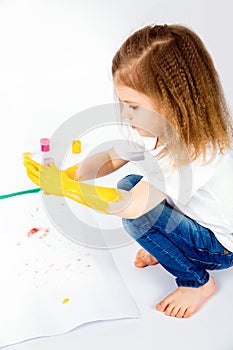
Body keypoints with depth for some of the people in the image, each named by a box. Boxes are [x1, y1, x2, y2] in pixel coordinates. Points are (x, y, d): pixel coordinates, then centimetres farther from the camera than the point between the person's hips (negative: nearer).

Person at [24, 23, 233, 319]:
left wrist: (65, 187, -33)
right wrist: (72, 173, -17)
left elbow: (131, 207, -38)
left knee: (138, 214, -25)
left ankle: (198, 282, -3)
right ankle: (162, 249, 15)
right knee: (130, 184, 1)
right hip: (193, 222, 8)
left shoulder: (195, 149, -36)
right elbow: (111, 159, 2)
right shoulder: (156, 128, -10)